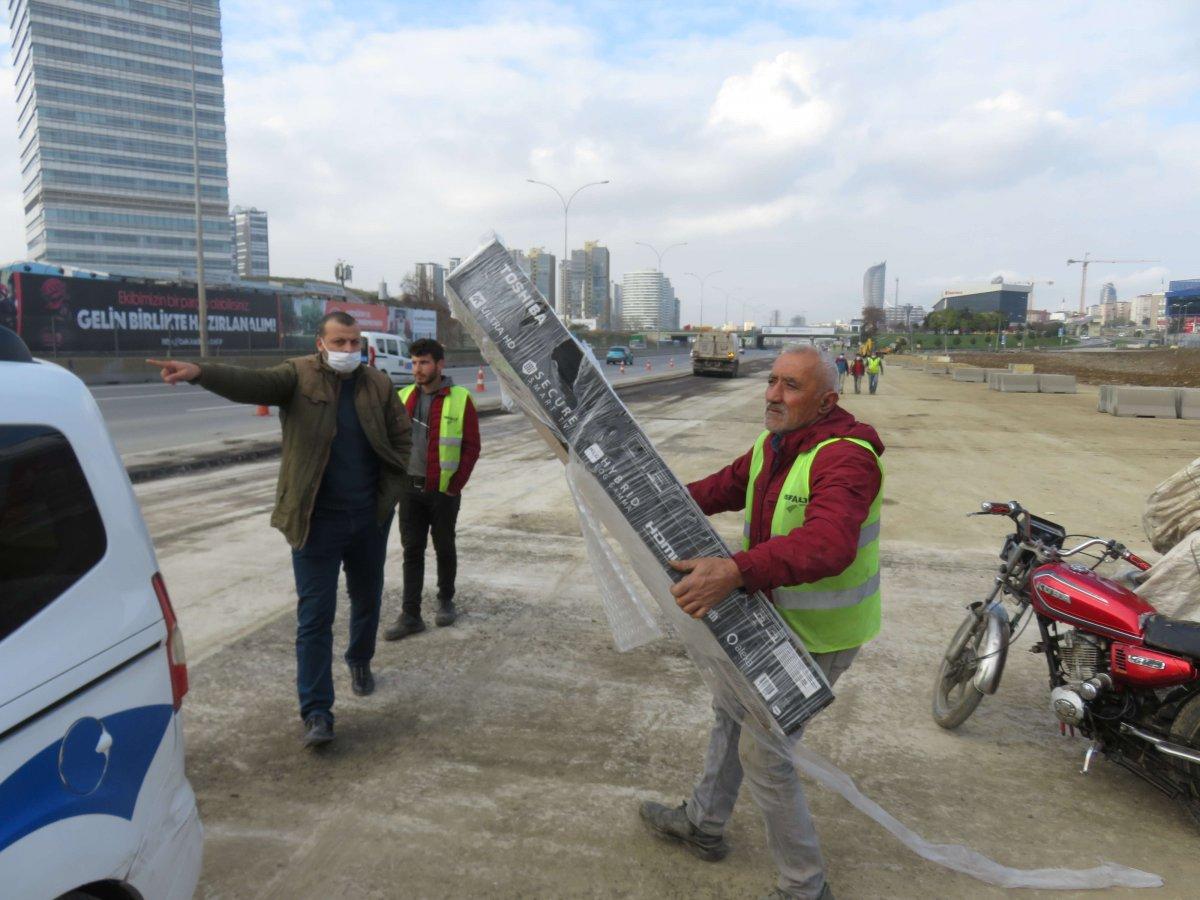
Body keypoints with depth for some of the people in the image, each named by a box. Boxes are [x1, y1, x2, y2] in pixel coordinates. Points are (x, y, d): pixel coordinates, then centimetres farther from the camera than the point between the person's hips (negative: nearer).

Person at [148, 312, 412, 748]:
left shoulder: (378, 384, 2)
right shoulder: (298, 376, -7)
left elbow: (401, 437, 10)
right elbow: (250, 382, -26)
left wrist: (390, 491, 2)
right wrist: (200, 372, -45)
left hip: (370, 519, 4)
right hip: (316, 521, -3)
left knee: (367, 600, 21)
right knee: (314, 616, -1)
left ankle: (360, 661, 48)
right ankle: (316, 712, 8)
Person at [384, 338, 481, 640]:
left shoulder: (460, 399, -8)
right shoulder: (404, 397, 6)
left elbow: (471, 447, -7)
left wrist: (455, 485, -10)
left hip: (443, 491, -3)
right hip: (409, 489, 4)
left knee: (444, 548, 11)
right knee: (412, 551, 6)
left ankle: (446, 601, 30)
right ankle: (410, 615, 11)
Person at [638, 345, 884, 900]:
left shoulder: (845, 457, -29)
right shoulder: (770, 447, 2)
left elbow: (827, 543, -45)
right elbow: (725, 487, 16)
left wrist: (735, 571, -58)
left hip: (820, 634, -10)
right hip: (771, 615, 10)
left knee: (763, 751, -3)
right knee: (733, 708, 23)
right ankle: (702, 824, 46)